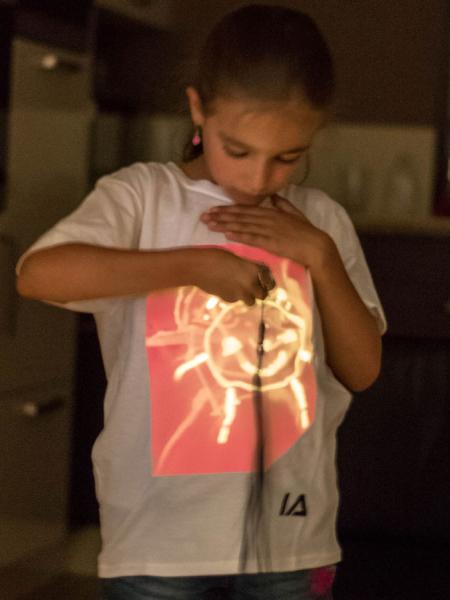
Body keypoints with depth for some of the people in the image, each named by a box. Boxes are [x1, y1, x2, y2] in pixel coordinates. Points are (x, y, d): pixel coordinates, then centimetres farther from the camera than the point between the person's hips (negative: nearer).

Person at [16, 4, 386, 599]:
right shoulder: (143, 195, -4)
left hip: (289, 534, 3)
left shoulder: (321, 220, 6)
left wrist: (319, 257, -7)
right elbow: (37, 273, -20)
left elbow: (362, 371, 6)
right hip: (161, 534, -3)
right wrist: (193, 264, -21)